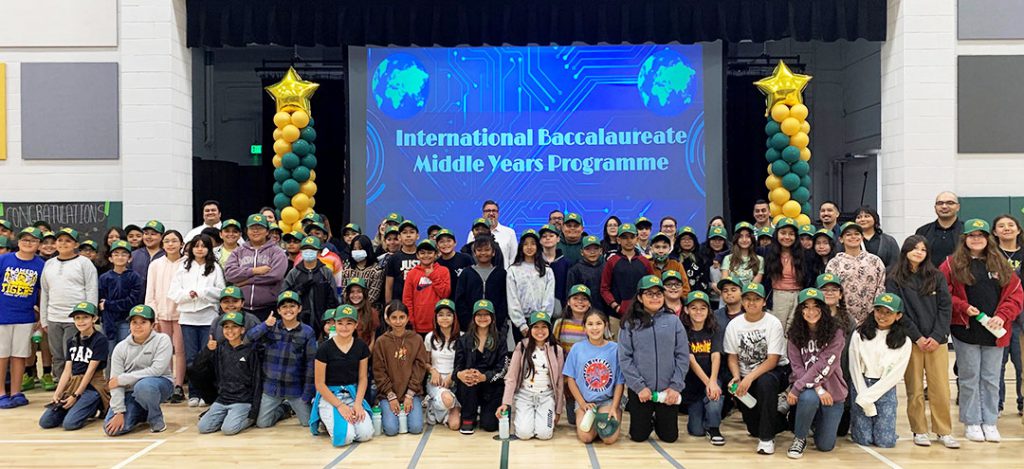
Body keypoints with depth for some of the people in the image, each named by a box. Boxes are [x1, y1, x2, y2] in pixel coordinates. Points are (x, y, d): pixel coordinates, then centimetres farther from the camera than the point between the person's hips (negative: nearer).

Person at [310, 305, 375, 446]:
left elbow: (363, 378, 5)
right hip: (329, 396, -4)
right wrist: (340, 405, -15)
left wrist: (358, 403, -11)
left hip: (353, 394, 4)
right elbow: (319, 384, -8)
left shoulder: (361, 347, 2)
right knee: (345, 436, -26)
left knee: (366, 433, -19)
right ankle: (328, 420, 8)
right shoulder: (324, 348, -10)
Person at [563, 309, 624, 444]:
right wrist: (583, 404, -7)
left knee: (609, 438, -22)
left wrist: (614, 408, -11)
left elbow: (620, 382, 0)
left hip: (609, 400, -1)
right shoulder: (577, 348, 0)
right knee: (586, 437, -22)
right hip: (584, 400, 1)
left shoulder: (615, 348, -2)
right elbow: (570, 379, 2)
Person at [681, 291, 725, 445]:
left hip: (711, 378, 1)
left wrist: (713, 381, -31)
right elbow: (691, 360, -17)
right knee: (696, 431, -6)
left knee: (715, 392, -35)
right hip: (691, 383, -1)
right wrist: (707, 382, -30)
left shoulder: (713, 330, 0)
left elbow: (716, 356, -14)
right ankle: (694, 413, 29)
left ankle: (713, 428, -14)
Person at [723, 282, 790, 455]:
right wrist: (737, 377, -17)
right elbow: (732, 357, 3)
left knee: (765, 382, -40)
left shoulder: (773, 323, -12)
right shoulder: (734, 325, -1)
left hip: (774, 371, -3)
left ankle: (767, 437, -23)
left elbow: (772, 360, -17)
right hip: (746, 377, 3)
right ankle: (778, 420, 34)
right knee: (753, 428, -4)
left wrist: (750, 377, -29)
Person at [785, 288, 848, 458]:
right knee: (809, 398, -37)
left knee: (825, 445, -4)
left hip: (831, 390, 0)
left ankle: (817, 420, 32)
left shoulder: (835, 333, -11)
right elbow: (797, 367, -8)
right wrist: (817, 388, -24)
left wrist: (796, 389, -25)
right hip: (807, 388, 0)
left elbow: (824, 366, -20)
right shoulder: (795, 334, -3)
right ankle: (799, 438, -9)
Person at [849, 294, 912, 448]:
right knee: (864, 440, -4)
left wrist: (867, 397, -13)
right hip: (861, 386, -1)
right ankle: (854, 420, 29)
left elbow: (895, 375, -6)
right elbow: (855, 368, -4)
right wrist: (864, 399, -10)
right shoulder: (860, 335, -3)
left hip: (885, 389, 1)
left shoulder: (903, 342, -2)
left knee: (885, 441, -4)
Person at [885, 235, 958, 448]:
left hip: (937, 340, 2)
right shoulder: (895, 279, 1)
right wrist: (917, 337, -9)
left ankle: (944, 431, 11)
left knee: (940, 388, 1)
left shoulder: (937, 276, 9)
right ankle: (919, 431, 12)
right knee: (915, 389, 2)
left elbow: (946, 307, 4)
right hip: (910, 340, -2)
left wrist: (937, 336, -6)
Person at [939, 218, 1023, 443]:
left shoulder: (1001, 264, 9)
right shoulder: (952, 264, 0)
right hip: (965, 331, -2)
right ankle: (972, 422, 14)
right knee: (970, 379, 5)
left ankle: (989, 422, 18)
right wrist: (963, 307, -16)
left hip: (994, 332, 3)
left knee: (991, 379, 8)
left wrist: (1003, 316, -8)